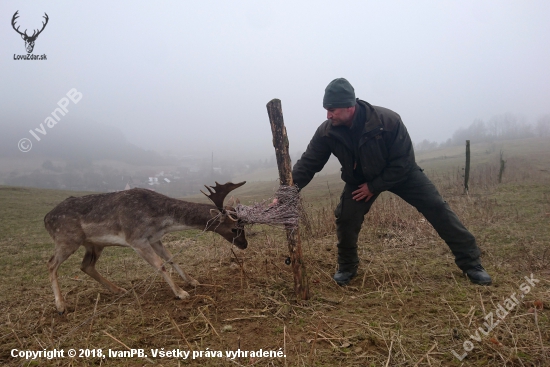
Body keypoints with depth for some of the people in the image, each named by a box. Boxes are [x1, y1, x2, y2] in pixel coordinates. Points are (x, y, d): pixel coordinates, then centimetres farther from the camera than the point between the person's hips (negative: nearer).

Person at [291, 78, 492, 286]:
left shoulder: (388, 120, -33)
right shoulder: (327, 132, -24)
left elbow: (403, 163, -25)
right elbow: (307, 164, -20)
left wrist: (374, 186, -24)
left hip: (401, 172, -2)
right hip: (360, 179, 2)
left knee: (436, 208, -8)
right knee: (346, 218, -13)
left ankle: (471, 263, 5)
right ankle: (347, 268, 13)